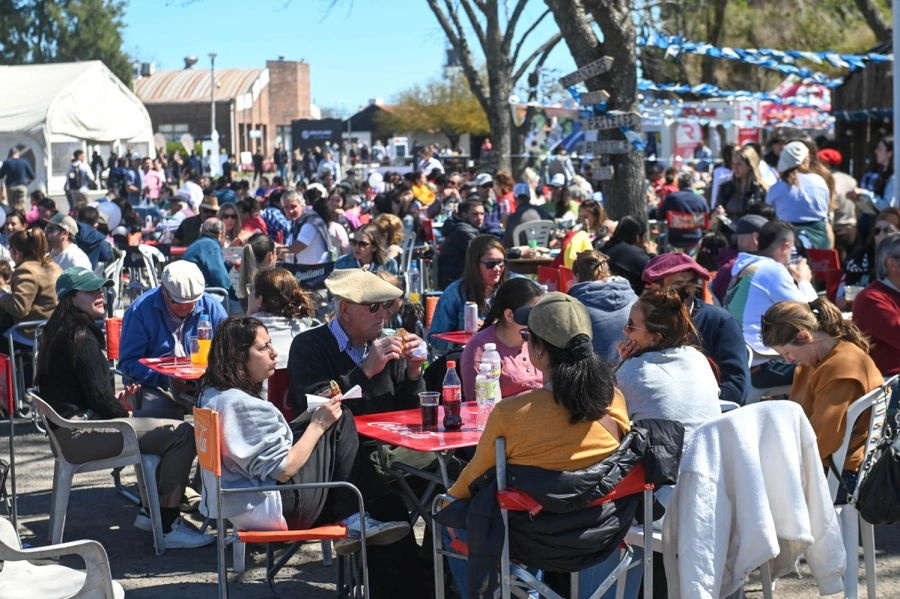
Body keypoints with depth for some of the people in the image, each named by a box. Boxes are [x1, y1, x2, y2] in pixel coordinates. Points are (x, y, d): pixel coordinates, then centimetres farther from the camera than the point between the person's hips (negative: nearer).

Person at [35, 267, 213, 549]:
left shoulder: (60, 331, 16)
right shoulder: (80, 336, -16)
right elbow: (98, 395, -19)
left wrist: (115, 400, 6)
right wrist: (124, 413, -1)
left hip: (71, 427, 11)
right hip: (80, 434, -11)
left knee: (168, 423, 23)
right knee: (182, 434, -16)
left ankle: (151, 511, 21)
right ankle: (169, 527, -12)